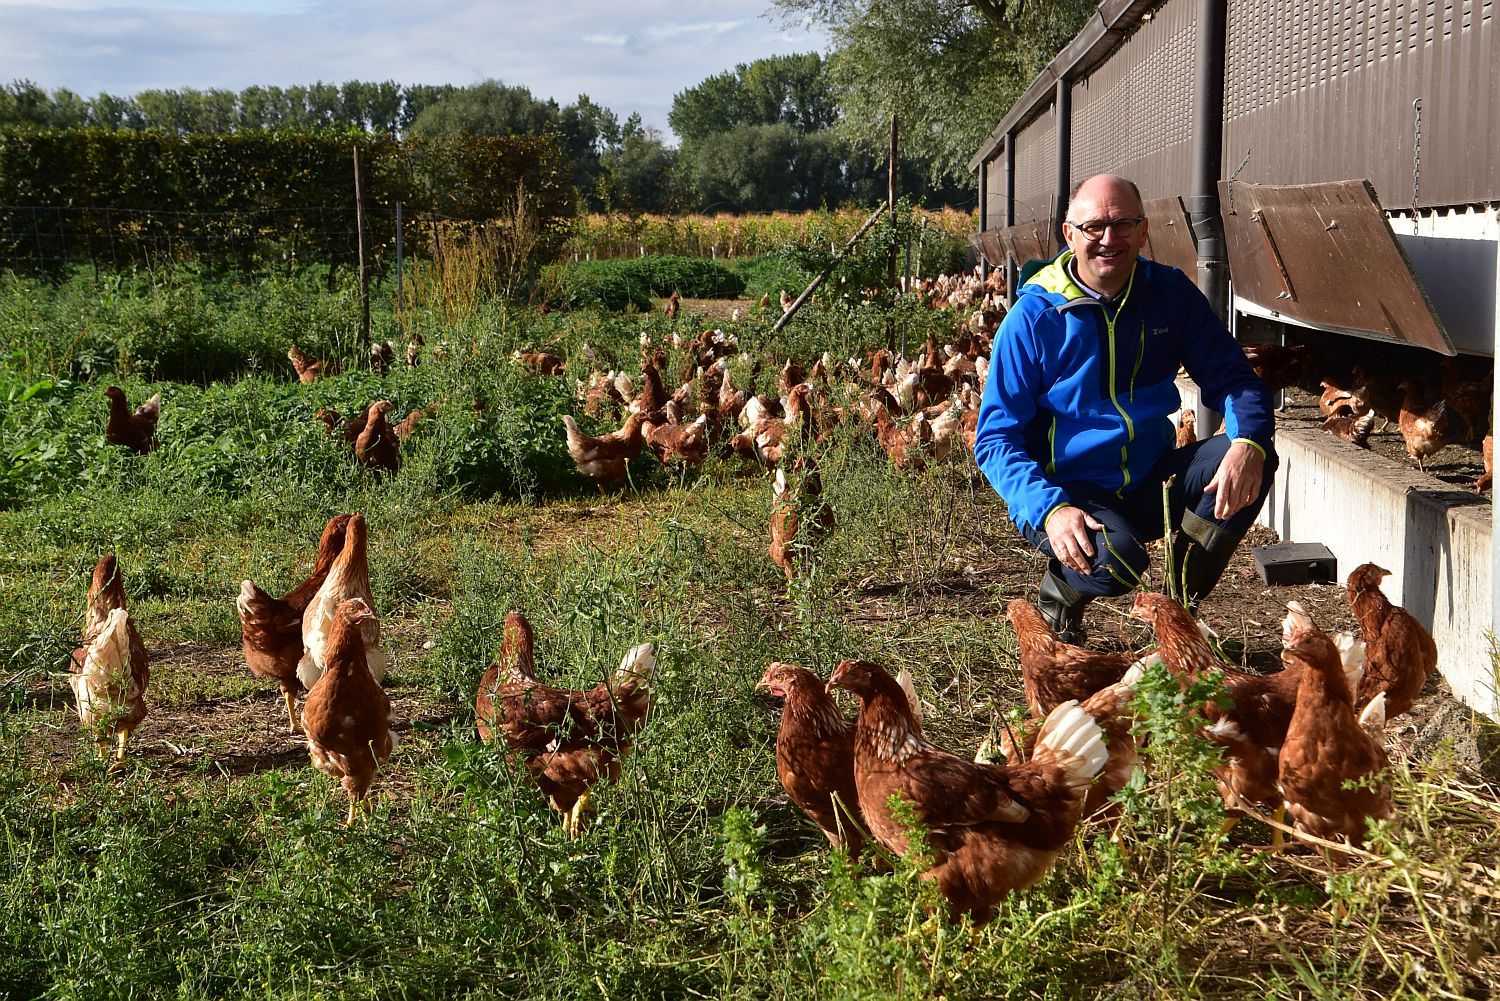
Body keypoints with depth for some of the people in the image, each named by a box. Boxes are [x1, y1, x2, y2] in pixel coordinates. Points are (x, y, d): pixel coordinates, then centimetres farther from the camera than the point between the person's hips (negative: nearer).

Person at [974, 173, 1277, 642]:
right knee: (1115, 560, -35)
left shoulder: (1171, 293, 0)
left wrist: (1248, 443, -21)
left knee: (1253, 460, -19)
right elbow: (995, 439, -12)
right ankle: (1060, 590, 4)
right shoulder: (1034, 316, -11)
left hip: (1151, 481, 5)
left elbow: (1234, 379, 2)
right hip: (1070, 490, -5)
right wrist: (1049, 508, -29)